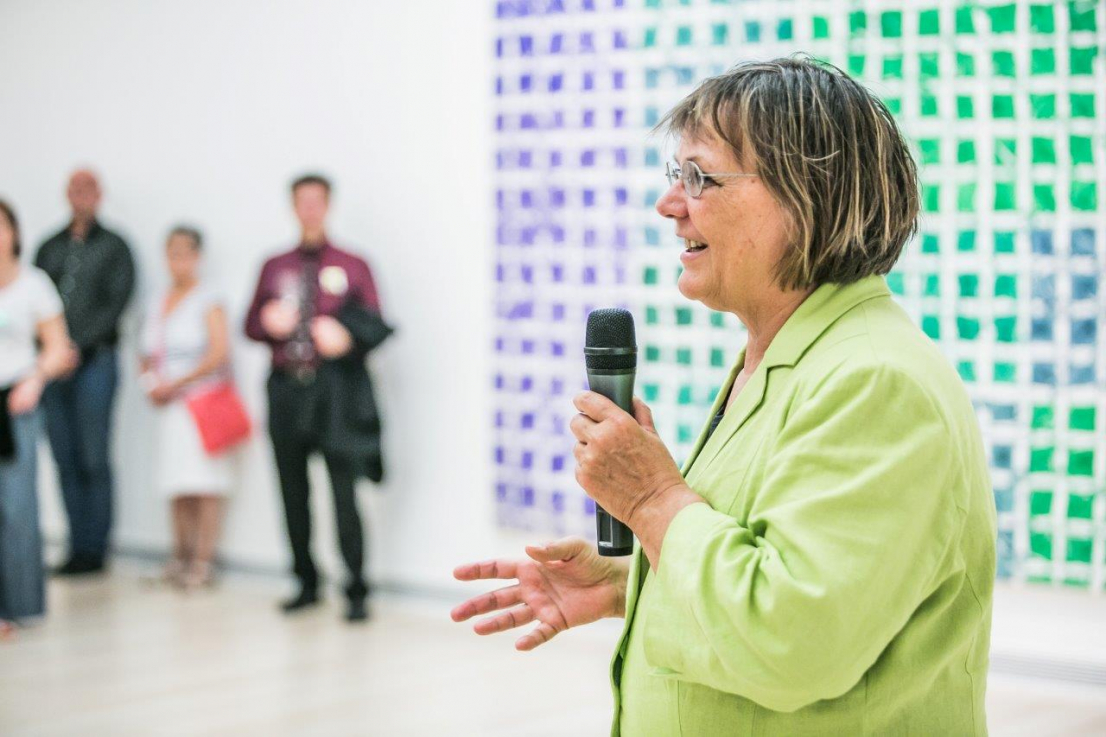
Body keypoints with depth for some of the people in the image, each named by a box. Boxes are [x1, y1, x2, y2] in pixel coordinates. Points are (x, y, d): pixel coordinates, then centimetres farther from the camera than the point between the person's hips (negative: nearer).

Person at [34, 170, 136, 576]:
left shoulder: (113, 246, 5)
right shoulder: (49, 248, 16)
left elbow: (116, 303, -3)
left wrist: (78, 344, -10)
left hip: (94, 361, -4)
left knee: (93, 460, -5)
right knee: (65, 460, 3)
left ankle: (94, 549, -1)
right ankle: (77, 549, 8)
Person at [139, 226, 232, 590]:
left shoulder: (208, 302, -6)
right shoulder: (157, 304, 14)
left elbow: (219, 353, -14)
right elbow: (148, 354, 21)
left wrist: (176, 383, -14)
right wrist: (151, 383, 0)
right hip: (168, 405, 6)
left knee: (205, 484, -7)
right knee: (178, 485, 7)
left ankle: (203, 561, -6)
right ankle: (181, 556, 15)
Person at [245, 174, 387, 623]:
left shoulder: (351, 267, 6)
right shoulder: (275, 267, 15)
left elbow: (374, 325, 2)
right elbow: (252, 325, 16)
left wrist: (347, 337, -18)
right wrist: (268, 322, -6)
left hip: (335, 388, -4)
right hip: (287, 386, 4)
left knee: (344, 493, -9)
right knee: (293, 492, 8)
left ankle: (356, 592, -4)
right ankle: (306, 584, 20)